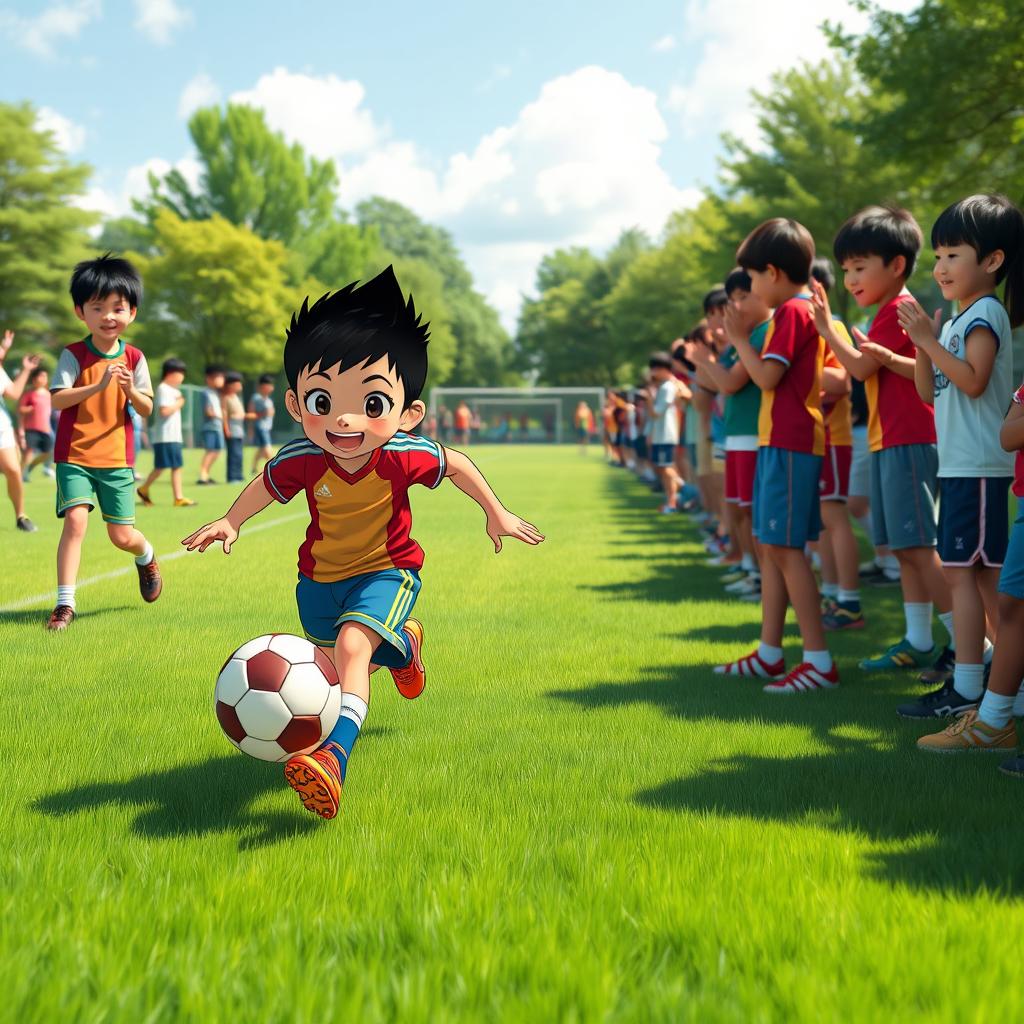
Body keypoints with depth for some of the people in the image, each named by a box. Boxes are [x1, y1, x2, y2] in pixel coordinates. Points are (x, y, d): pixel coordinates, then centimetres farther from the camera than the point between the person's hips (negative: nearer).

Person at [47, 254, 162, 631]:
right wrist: (98, 385, -28)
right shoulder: (74, 355, -6)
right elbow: (57, 399, -17)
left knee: (122, 536, 3)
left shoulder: (134, 358, 2)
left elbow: (147, 409, 3)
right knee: (75, 520, -18)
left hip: (117, 458, 2)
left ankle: (146, 557, 39)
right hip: (74, 455, -2)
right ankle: (65, 603, -11)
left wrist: (131, 390, -18)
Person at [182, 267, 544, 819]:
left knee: (352, 646, -31)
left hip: (385, 573, -4)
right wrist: (230, 521, -9)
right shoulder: (301, 461, -24)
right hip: (319, 577, 4)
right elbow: (264, 485, 1)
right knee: (331, 668, 23)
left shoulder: (404, 456, -27)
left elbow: (458, 465, -5)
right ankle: (404, 643, 55)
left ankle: (336, 754, -40)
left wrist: (496, 513, 4)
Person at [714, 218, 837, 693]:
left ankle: (820, 662, -10)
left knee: (784, 547, -10)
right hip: (783, 440, 10)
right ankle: (769, 654, 20)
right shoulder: (808, 309, 17)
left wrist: (739, 338, -6)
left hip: (787, 443, -10)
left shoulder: (792, 312, -12)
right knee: (771, 545, 13)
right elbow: (833, 380, 21)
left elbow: (766, 377, -18)